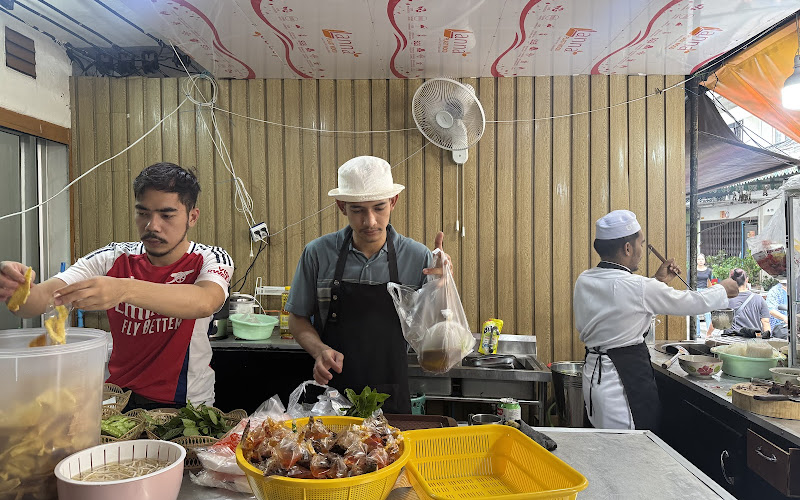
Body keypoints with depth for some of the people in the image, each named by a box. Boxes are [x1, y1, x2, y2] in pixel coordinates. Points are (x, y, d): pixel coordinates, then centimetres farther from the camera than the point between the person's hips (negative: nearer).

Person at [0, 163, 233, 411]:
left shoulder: (211, 259, -9)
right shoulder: (113, 259, 0)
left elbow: (205, 302, -32)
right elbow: (42, 298, -11)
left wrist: (125, 289, -46)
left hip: (188, 404, -3)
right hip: (120, 397, 3)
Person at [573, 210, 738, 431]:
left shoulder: (583, 281, 1)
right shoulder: (638, 287, -20)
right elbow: (692, 303, -6)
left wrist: (658, 281, 19)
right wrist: (723, 290, 13)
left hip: (593, 370, 8)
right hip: (628, 376, -8)